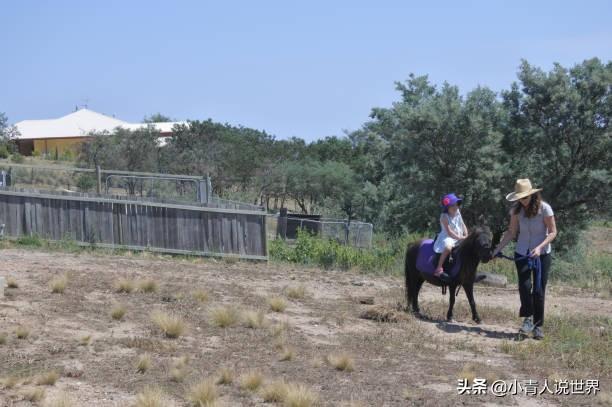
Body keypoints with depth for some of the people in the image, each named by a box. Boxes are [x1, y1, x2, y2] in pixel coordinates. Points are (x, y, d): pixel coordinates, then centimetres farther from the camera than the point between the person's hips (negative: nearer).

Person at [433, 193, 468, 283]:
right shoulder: (444, 217, -14)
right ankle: (439, 269, -35)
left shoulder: (457, 213, 8)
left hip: (459, 238, 8)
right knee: (448, 247, -39)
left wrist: (466, 236, -5)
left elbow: (463, 225, 11)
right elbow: (449, 232, -20)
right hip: (447, 238, -8)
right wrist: (461, 238, -25)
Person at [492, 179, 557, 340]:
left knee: (539, 291, -1)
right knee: (524, 286, -12)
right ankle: (528, 318, 4)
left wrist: (539, 247, -25)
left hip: (542, 254, -3)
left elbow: (552, 232, -11)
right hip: (522, 253, 3)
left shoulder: (544, 208, -14)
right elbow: (511, 232, 6)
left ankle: (538, 326, 10)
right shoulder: (516, 210, -2)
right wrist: (498, 249, -1)